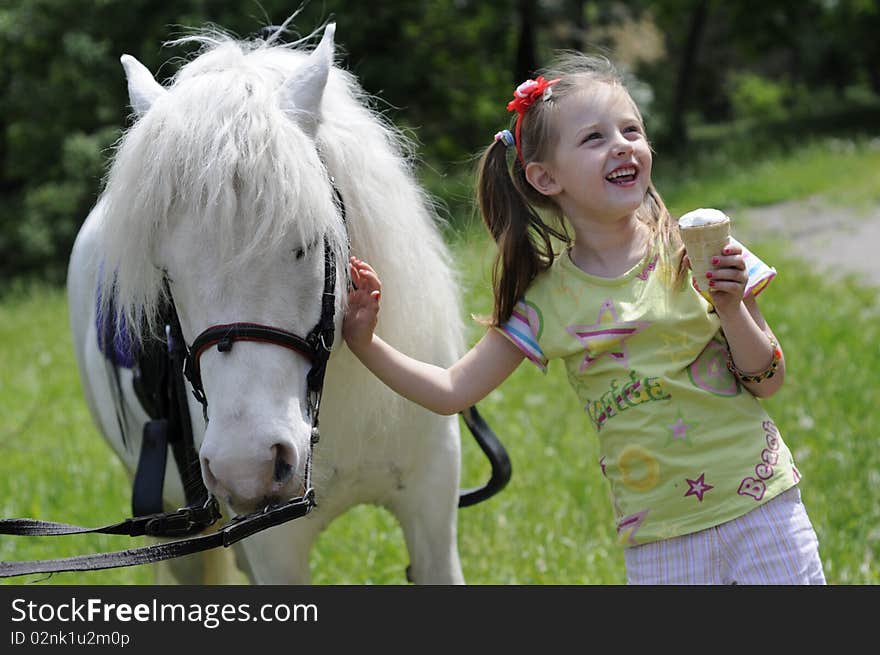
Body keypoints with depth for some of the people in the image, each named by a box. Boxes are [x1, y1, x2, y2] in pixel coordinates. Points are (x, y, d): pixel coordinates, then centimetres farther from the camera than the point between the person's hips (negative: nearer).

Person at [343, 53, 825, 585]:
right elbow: (452, 391, 3)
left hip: (760, 507, -1)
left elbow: (769, 382, -2)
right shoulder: (547, 301, -1)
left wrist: (731, 309, -18)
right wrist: (365, 343, -5)